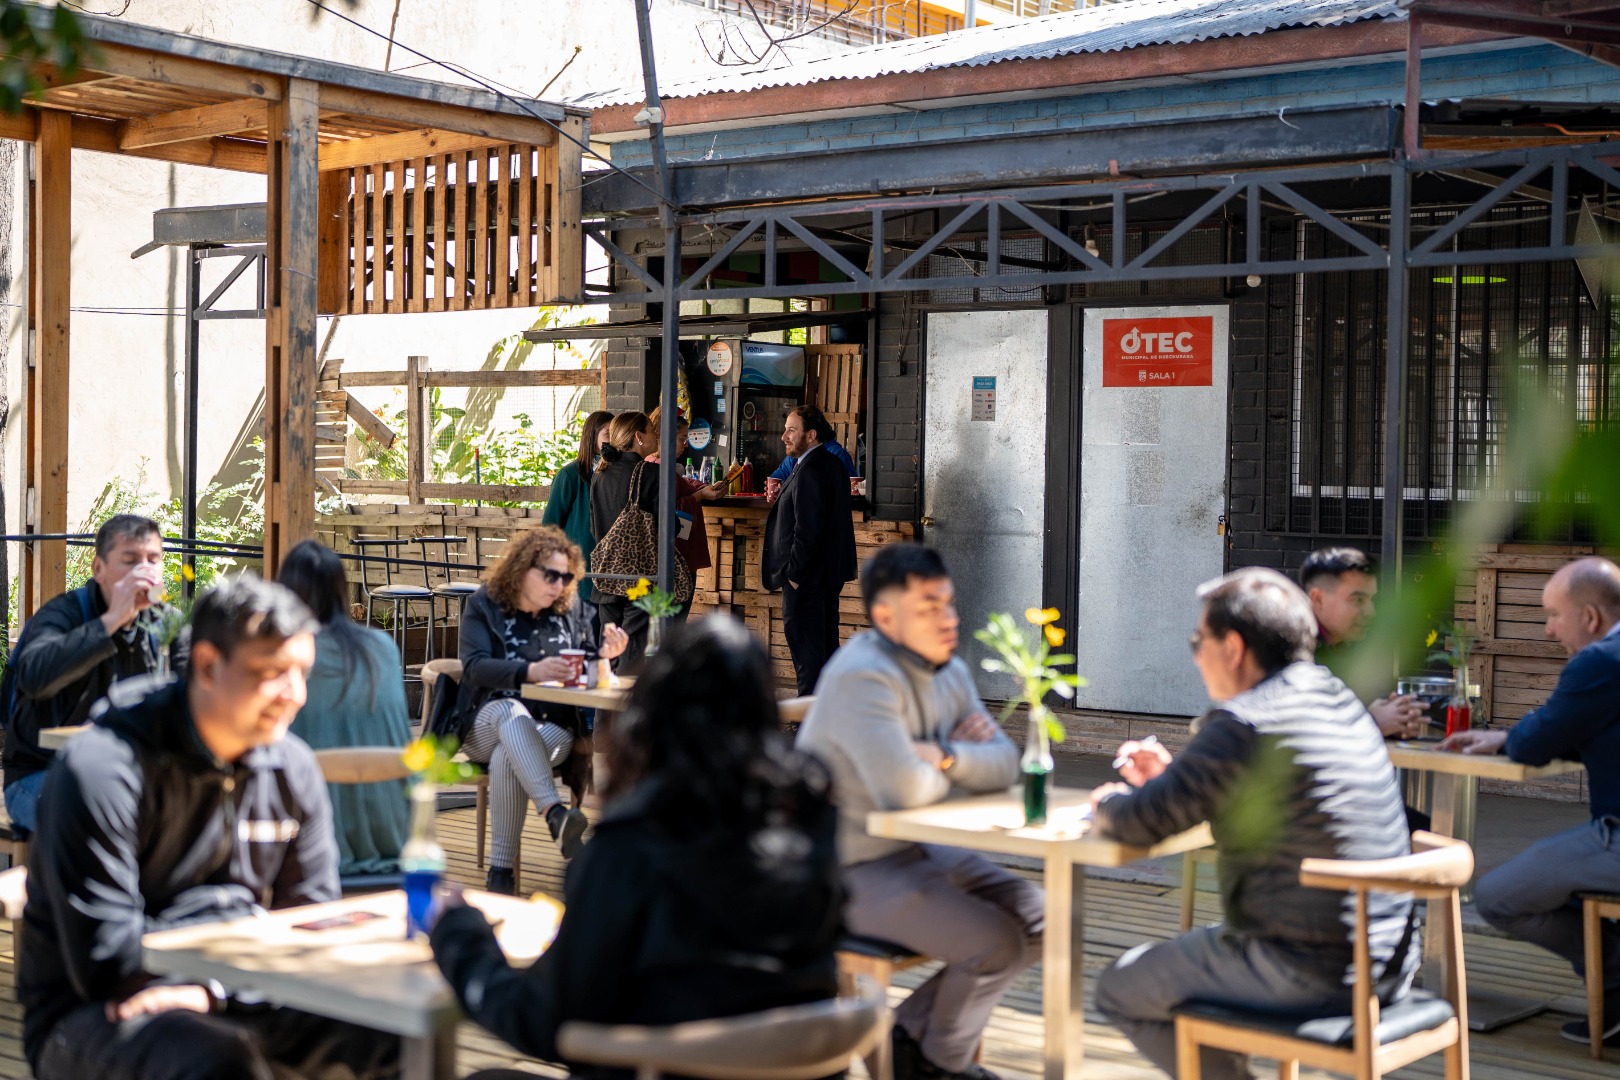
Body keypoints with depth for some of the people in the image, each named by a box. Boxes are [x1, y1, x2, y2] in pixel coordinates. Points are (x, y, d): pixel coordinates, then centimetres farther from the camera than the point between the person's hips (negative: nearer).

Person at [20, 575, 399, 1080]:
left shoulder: (292, 767, 2)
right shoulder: (103, 769, -18)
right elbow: (103, 961, -20)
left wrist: (213, 988, -13)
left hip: (232, 999, 5)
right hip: (94, 1015, -5)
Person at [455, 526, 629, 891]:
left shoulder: (572, 610, 13)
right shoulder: (484, 605, 3)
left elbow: (585, 666, 18)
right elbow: (476, 666, -13)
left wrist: (604, 654, -8)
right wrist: (531, 672, -31)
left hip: (553, 728, 1)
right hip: (488, 724, -1)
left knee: (507, 755, -34)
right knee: (510, 710, -39)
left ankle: (501, 868, -35)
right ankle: (555, 814, -56)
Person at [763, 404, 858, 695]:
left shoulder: (809, 472, -20)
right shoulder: (833, 465, 12)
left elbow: (807, 530, -24)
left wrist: (793, 573, -18)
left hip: (806, 576, -10)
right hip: (830, 572, 10)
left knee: (806, 647, -5)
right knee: (826, 642, 16)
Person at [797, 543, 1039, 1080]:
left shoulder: (950, 672, 7)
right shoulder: (862, 678, -23)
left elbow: (1004, 764, 1)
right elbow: (904, 789, -33)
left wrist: (945, 755, -19)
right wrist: (959, 763, -10)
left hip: (916, 849, 10)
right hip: (853, 869, -10)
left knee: (1037, 917, 4)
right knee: (995, 940, -18)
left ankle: (911, 1034, 15)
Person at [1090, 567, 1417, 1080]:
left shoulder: (1243, 725, -19)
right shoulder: (1339, 700, 9)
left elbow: (1140, 824, -15)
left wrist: (1110, 802, 7)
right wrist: (1170, 774, 20)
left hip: (1312, 979, -9)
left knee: (1119, 991, 7)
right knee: (1193, 949, 29)